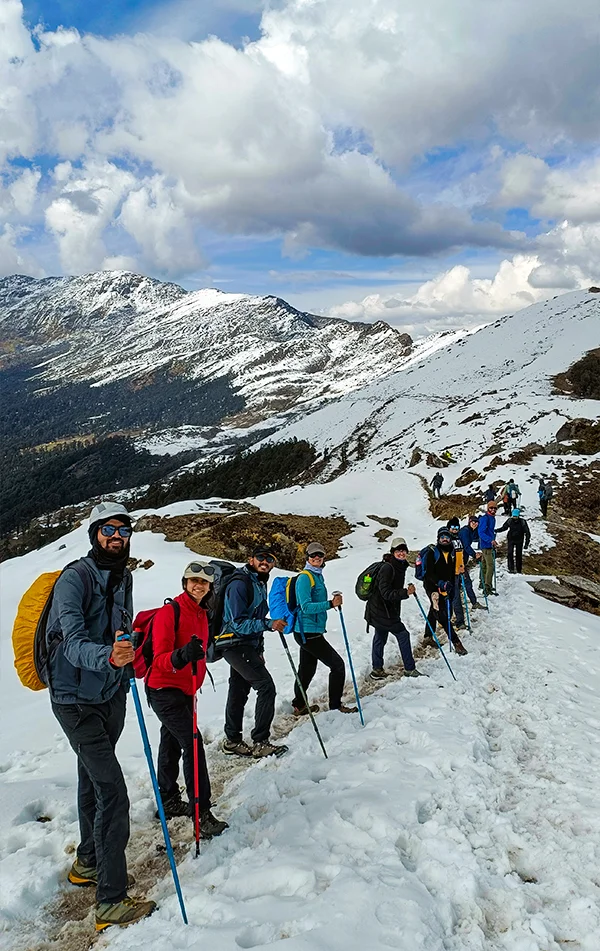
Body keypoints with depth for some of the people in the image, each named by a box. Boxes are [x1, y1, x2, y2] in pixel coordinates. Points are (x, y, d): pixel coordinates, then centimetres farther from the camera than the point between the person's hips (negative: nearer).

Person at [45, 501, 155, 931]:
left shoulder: (123, 577, 5)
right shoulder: (75, 578, -20)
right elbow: (74, 643, -32)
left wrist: (127, 659, 25)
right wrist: (108, 656, -49)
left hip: (111, 695, 8)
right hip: (77, 699, -7)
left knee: (93, 781, 22)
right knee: (112, 791, -10)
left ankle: (88, 863, 40)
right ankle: (111, 901, -1)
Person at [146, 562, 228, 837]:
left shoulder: (202, 614, 7)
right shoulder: (169, 612, -18)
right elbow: (160, 660, -25)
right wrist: (181, 656, -42)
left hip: (185, 690, 8)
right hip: (164, 689, -8)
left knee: (172, 744, 18)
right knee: (192, 743, -15)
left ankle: (169, 801, 32)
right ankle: (201, 813, -13)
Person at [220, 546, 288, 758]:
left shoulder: (260, 583, 13)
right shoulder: (239, 584, -18)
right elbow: (239, 623, -22)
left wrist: (259, 650, 21)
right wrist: (269, 624, -30)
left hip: (248, 646, 10)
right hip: (236, 644, -10)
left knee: (239, 692, 16)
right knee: (266, 687, -14)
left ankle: (232, 741, 27)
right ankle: (260, 742, -10)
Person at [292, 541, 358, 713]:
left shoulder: (318, 576, 14)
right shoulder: (305, 577, -15)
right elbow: (306, 607, -24)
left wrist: (333, 601, 13)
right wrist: (330, 604, -31)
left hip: (310, 632, 9)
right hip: (308, 633, -9)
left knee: (307, 670, 18)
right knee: (338, 665, -3)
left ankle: (299, 706, 30)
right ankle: (336, 705, 8)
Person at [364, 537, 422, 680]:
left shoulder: (399, 566, 8)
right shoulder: (387, 568, -22)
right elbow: (386, 593, -28)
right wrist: (406, 592, -32)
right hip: (382, 611, -10)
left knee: (380, 638, 17)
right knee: (403, 635, -6)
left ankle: (377, 670, 27)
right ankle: (410, 669, 2)